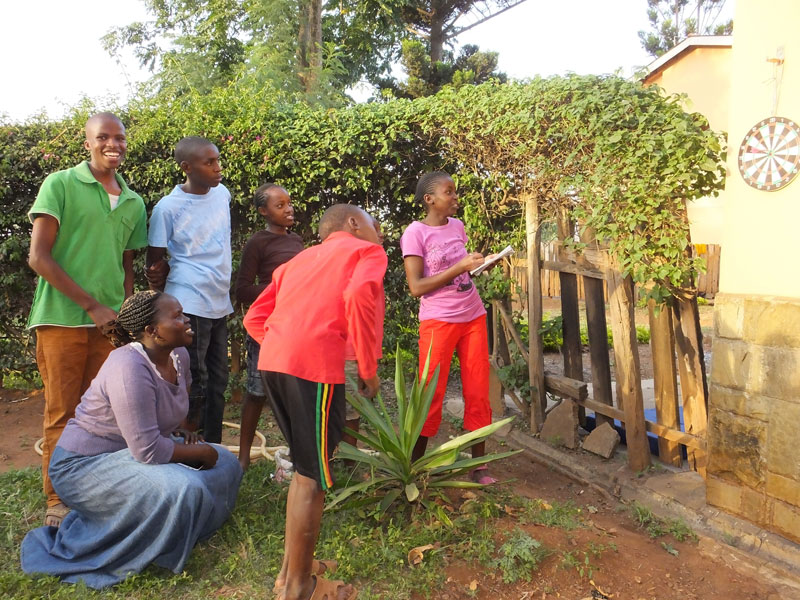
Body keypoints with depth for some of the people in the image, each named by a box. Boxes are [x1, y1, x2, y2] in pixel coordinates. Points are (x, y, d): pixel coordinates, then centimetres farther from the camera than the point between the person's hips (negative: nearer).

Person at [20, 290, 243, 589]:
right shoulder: (129, 368, -31)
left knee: (226, 466, 3)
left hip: (139, 449, 9)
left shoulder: (178, 355, -5)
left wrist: (185, 432, 6)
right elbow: (148, 451, -32)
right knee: (183, 489, -31)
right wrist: (202, 453, -19)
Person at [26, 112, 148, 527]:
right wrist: (92, 305, -11)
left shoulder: (134, 203, 13)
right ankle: (58, 500, 17)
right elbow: (38, 256, -8)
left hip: (109, 322, 4)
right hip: (63, 318, -4)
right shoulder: (60, 185, -2)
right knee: (62, 413, 3)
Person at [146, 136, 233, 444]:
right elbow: (155, 261, -2)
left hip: (220, 303, 6)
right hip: (189, 305, -6)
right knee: (195, 384, -4)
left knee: (217, 382, 12)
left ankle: (213, 449, 23)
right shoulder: (168, 207, -10)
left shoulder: (223, 194, 6)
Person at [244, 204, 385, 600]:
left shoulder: (300, 259, 29)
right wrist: (368, 369, -6)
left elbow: (254, 318, 23)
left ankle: (292, 567, 34)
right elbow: (358, 296, -14)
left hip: (271, 361, 7)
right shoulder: (368, 251, 10)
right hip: (316, 366, -7)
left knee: (306, 468, 22)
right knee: (313, 478, 6)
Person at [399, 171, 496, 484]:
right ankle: (414, 464, 14)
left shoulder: (458, 226, 8)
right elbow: (416, 287, -16)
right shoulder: (415, 232, -10)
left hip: (473, 317, 6)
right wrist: (461, 267, -20)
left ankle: (479, 464, 18)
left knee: (478, 391, 6)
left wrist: (480, 264, 0)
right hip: (438, 320, -6)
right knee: (431, 392, -1)